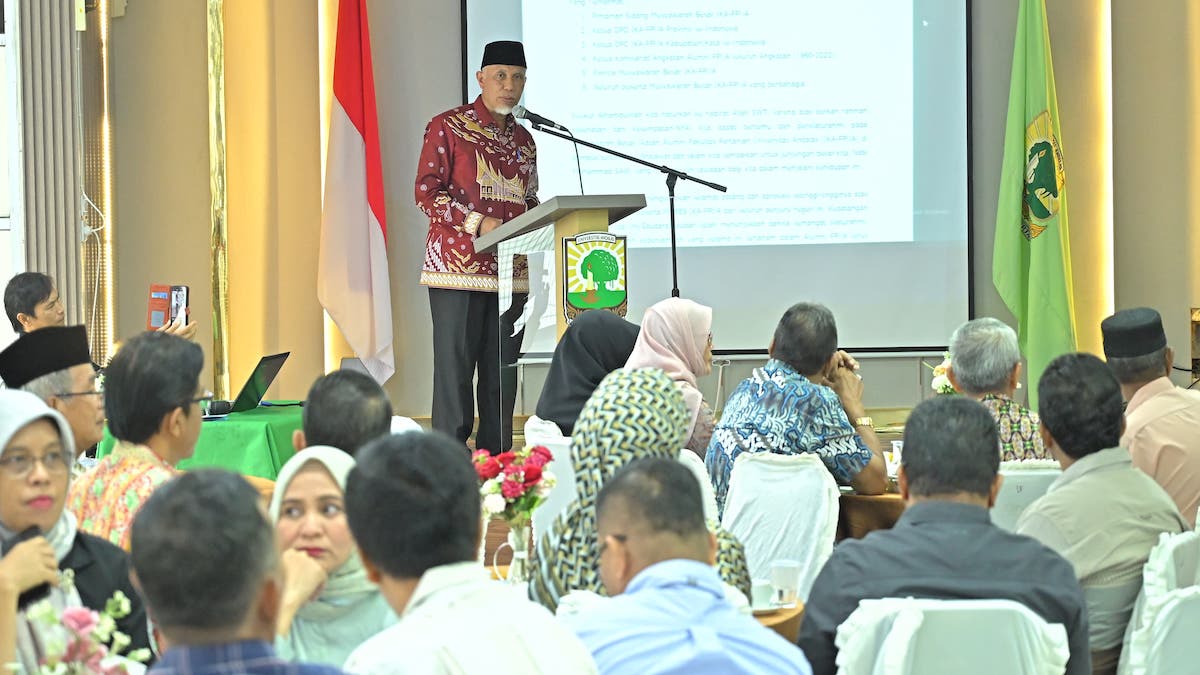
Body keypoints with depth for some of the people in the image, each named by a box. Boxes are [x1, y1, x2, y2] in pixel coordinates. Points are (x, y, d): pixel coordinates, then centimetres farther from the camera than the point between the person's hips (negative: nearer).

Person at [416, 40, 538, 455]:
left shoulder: (523, 140, 18)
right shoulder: (448, 127, 0)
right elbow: (426, 191, -7)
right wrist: (478, 223, -18)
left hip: (511, 272, 6)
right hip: (458, 264, -6)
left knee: (501, 373, 6)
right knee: (455, 368, -6)